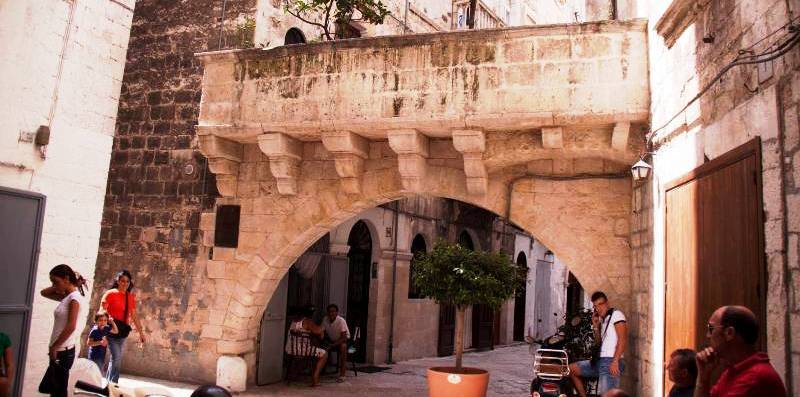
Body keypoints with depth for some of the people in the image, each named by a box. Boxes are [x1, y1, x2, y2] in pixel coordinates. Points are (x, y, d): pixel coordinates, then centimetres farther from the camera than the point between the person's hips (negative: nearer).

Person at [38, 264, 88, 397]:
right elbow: (44, 293, 22)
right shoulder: (67, 297, 12)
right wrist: (57, 287, 7)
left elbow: (71, 327, -21)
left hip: (63, 352, -9)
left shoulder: (74, 298, -15)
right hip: (60, 351, 9)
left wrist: (54, 347, -16)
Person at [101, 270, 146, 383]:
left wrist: (141, 332, 12)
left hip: (123, 331, 5)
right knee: (116, 358, -11)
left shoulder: (131, 297, 9)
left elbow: (134, 315, 13)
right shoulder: (110, 293, -5)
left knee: (117, 358, 9)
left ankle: (108, 382, 20)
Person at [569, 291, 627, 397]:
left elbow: (623, 339, -15)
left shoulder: (616, 314, -4)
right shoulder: (603, 320, 22)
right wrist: (596, 326, 10)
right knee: (571, 369, 9)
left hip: (610, 361, -9)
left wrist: (615, 361, -23)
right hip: (600, 361, 9)